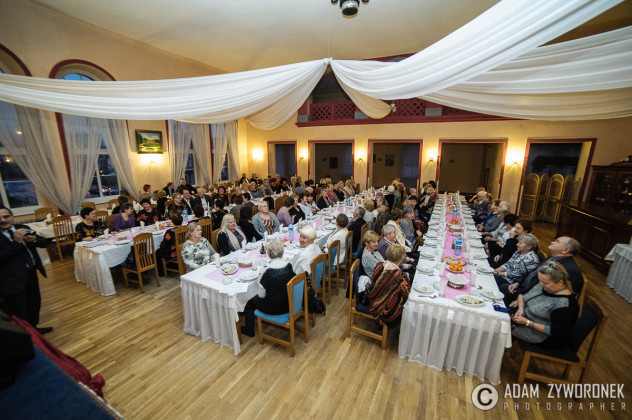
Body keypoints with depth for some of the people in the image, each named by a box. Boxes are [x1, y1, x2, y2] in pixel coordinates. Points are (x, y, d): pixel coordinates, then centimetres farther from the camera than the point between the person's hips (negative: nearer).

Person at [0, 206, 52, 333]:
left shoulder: (23, 228, 2)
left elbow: (45, 243, 2)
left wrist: (34, 239, -18)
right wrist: (16, 242, -28)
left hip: (31, 273, 6)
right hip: (12, 279, -6)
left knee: (35, 304, 23)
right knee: (18, 313, 6)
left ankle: (33, 328, 43)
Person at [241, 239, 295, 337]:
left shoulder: (268, 271, -27)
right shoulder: (289, 266, -12)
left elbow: (261, 295, -15)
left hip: (274, 308, -5)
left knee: (251, 302, 21)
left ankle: (249, 330, 41)